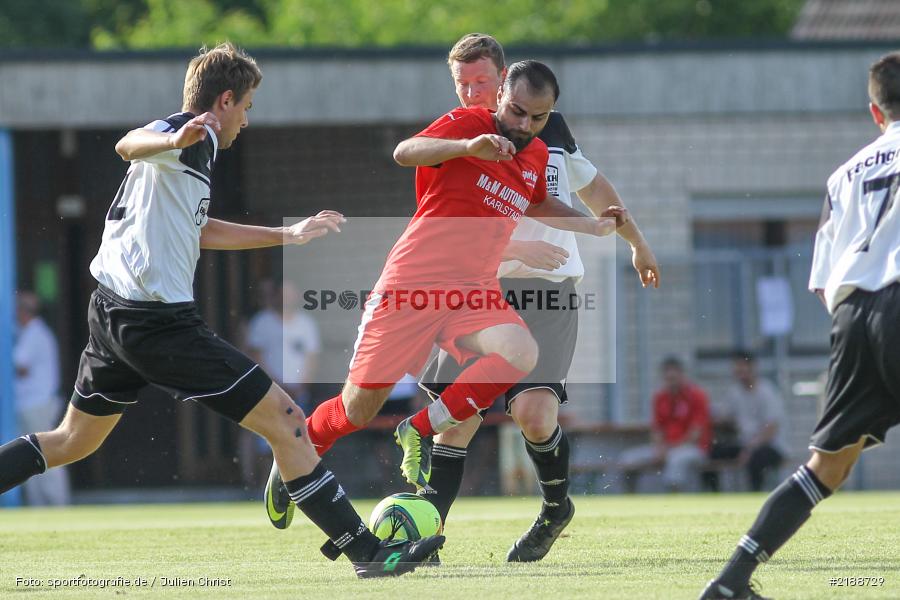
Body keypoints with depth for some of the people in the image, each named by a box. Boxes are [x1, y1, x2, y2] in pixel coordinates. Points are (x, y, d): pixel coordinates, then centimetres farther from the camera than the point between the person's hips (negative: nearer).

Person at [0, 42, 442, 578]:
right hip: (160, 321, -10)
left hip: (112, 311, 10)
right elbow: (129, 144, -31)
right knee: (286, 421, -8)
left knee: (73, 440, 24)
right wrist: (174, 140, -54)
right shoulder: (196, 136, -9)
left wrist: (288, 235, 42)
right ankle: (368, 553, -8)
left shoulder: (190, 143, 21)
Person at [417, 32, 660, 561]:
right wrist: (521, 249, -22)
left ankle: (558, 505, 7)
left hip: (550, 291, 0)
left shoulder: (549, 127, 8)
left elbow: (592, 186, 25)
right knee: (454, 419, -8)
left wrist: (637, 242, 31)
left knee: (532, 409, -19)